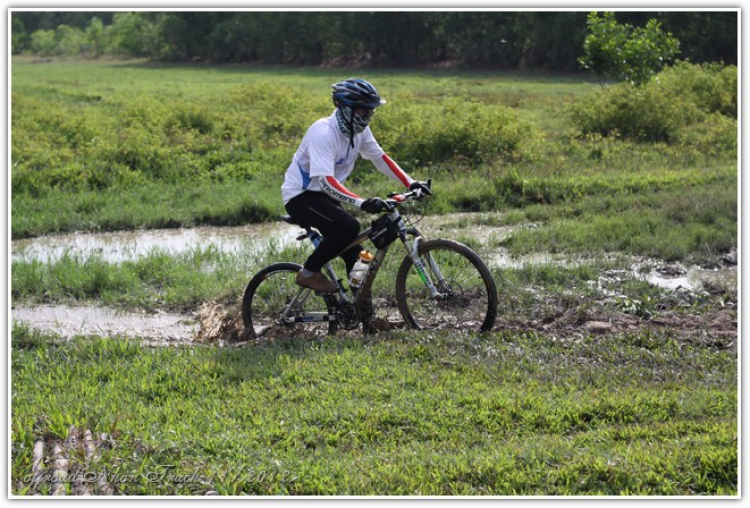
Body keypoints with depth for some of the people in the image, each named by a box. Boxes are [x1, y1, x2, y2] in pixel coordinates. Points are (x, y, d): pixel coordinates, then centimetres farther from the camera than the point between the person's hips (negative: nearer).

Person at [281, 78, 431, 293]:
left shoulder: (360, 130, -2)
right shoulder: (323, 132, -27)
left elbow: (380, 158, 6)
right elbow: (325, 180, -36)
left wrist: (411, 183, -6)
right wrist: (361, 203, -47)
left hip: (323, 196, 8)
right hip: (300, 197, -8)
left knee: (357, 260, 0)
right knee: (349, 227, -31)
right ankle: (308, 273, -13)